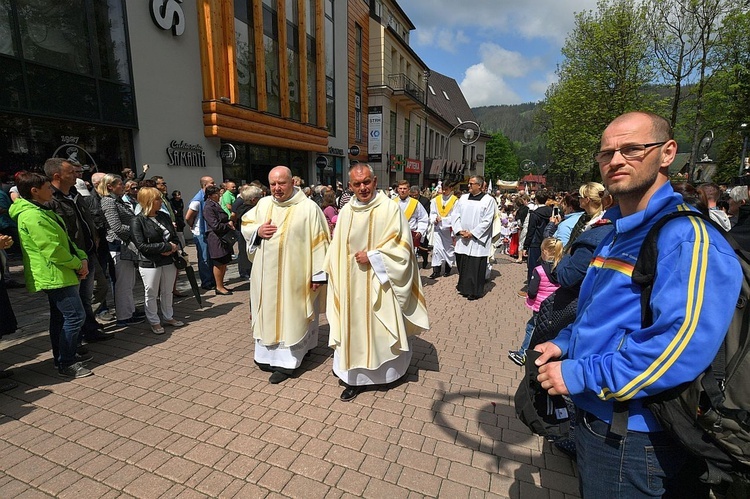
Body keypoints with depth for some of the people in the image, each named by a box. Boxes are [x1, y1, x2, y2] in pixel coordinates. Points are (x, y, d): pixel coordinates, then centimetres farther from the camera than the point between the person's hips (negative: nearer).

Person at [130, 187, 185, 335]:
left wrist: (173, 247, -10)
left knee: (167, 292, 16)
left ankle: (168, 317, 32)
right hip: (150, 264, -5)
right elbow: (141, 245, -16)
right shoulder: (138, 221, -11)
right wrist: (167, 247, -18)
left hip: (168, 261, 5)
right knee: (151, 294, 8)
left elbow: (174, 237, 12)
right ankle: (154, 322, 22)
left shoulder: (164, 216, 7)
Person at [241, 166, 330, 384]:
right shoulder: (263, 204, 6)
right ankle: (269, 354, 31)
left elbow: (318, 241, -11)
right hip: (266, 274, 5)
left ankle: (286, 361, 16)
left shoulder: (308, 207, -10)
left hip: (293, 275, -5)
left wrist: (318, 274, -12)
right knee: (268, 312, 14)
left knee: (291, 315, 5)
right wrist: (258, 230, -7)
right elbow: (245, 225, 17)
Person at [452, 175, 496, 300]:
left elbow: (487, 221, -10)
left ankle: (475, 291, 14)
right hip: (462, 239, 5)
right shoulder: (463, 198, 9)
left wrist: (472, 233, -14)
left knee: (476, 266, 1)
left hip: (477, 239, -5)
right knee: (462, 265, 11)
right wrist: (459, 230, -7)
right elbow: (456, 215, 8)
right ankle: (464, 288, 28)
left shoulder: (489, 200, -5)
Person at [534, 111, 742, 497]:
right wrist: (564, 344, 4)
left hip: (634, 440, -8)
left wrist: (579, 375, -25)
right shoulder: (618, 234, 9)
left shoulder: (687, 237, -20)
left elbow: (683, 345, -30)